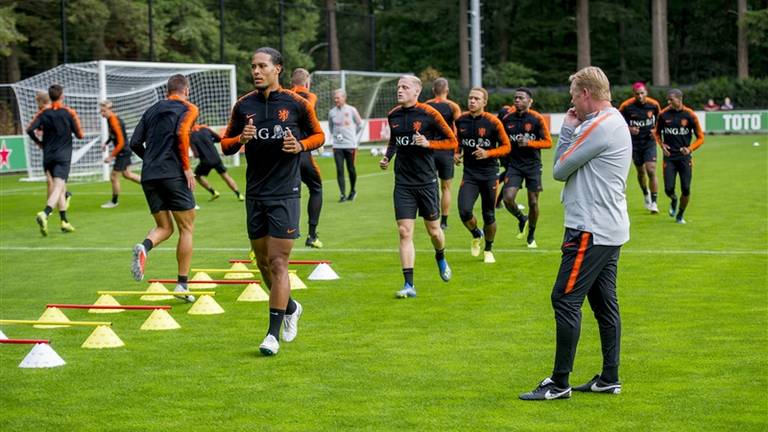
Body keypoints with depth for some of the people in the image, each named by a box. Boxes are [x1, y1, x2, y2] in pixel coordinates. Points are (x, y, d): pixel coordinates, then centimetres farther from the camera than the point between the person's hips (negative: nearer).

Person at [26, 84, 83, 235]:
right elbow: (80, 135, -1)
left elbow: (30, 130, -8)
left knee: (58, 188, 16)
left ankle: (65, 221, 19)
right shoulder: (69, 113, -3)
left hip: (48, 155, 4)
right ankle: (44, 214, -38)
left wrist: (39, 142, 8)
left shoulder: (43, 113, 3)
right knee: (58, 187, -13)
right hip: (63, 155, -4)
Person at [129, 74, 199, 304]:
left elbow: (135, 143, 12)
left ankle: (144, 247, -19)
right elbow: (181, 133, -17)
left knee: (164, 227, 15)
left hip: (149, 176, 5)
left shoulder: (152, 110, 18)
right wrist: (187, 167, -12)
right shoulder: (188, 109, 3)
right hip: (173, 175, -5)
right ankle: (182, 284, 4)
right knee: (186, 229, 7)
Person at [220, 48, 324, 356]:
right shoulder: (243, 105, 5)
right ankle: (290, 308, 37)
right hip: (255, 194, 4)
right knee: (263, 262, 11)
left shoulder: (296, 104, -3)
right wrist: (241, 139, -10)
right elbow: (226, 144, 12)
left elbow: (318, 135, 9)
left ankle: (274, 333, -5)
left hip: (285, 193, -4)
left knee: (278, 262, -8)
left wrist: (300, 146, -11)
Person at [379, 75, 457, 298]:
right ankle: (409, 285, -6)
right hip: (403, 183, 3)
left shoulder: (428, 114, -9)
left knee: (433, 230, 9)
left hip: (426, 181, -3)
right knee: (404, 232, -7)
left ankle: (440, 258, 44)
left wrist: (428, 143, -18)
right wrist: (387, 157, 7)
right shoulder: (393, 115, 6)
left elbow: (452, 141, -4)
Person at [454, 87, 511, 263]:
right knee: (464, 212, -15)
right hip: (469, 173, 2)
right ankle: (476, 235, 19)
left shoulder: (493, 122, -9)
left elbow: (506, 146, -4)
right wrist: (457, 153, 3)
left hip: (489, 173, -2)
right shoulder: (461, 120, 3)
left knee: (489, 216, 5)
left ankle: (488, 250, 28)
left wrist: (488, 153, -19)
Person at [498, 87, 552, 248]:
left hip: (533, 164, -1)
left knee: (533, 202, 5)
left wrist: (529, 143, -20)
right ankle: (522, 219, 16)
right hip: (514, 164, 1)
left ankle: (531, 236, 26)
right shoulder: (507, 117, 0)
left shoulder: (537, 119, -7)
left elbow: (548, 142, -6)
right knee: (508, 198, -16)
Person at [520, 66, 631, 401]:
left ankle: (559, 384, -6)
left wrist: (567, 130, 1)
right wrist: (572, 130, 3)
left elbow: (560, 170, -11)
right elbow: (567, 167, 14)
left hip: (591, 231, -11)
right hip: (610, 229, 11)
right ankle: (609, 379, 17)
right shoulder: (615, 122, 15)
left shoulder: (599, 127, -17)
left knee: (565, 299, -8)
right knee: (604, 302, 12)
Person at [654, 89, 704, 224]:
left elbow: (700, 138, 2)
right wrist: (662, 145, -2)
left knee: (686, 190, -2)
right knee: (668, 189, -8)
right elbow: (657, 132, 16)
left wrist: (690, 148, -14)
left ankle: (680, 215, 21)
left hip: (685, 156, -1)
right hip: (669, 157, 1)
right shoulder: (663, 114, -1)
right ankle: (674, 200, 28)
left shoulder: (690, 115, -5)